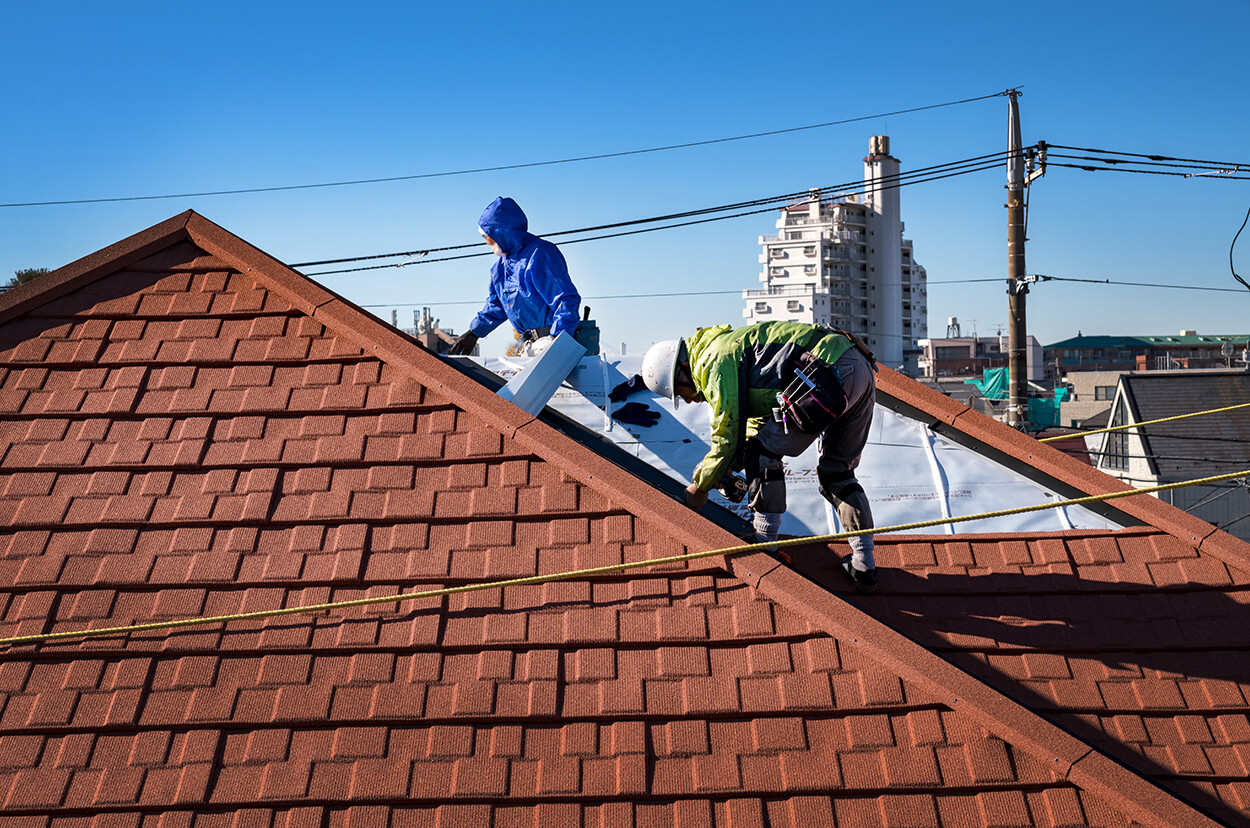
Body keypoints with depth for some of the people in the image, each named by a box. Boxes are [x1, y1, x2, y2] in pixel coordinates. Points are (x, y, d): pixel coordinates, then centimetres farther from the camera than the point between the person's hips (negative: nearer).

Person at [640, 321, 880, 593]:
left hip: (832, 373, -11)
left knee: (763, 453, 2)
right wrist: (726, 469, 31)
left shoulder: (715, 362, -4)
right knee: (836, 472, 19)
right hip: (863, 370, 11)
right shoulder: (730, 345, 28)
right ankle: (864, 566, 18)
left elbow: (728, 437, -3)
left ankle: (765, 548, 7)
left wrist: (700, 487, 10)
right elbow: (759, 423, 36)